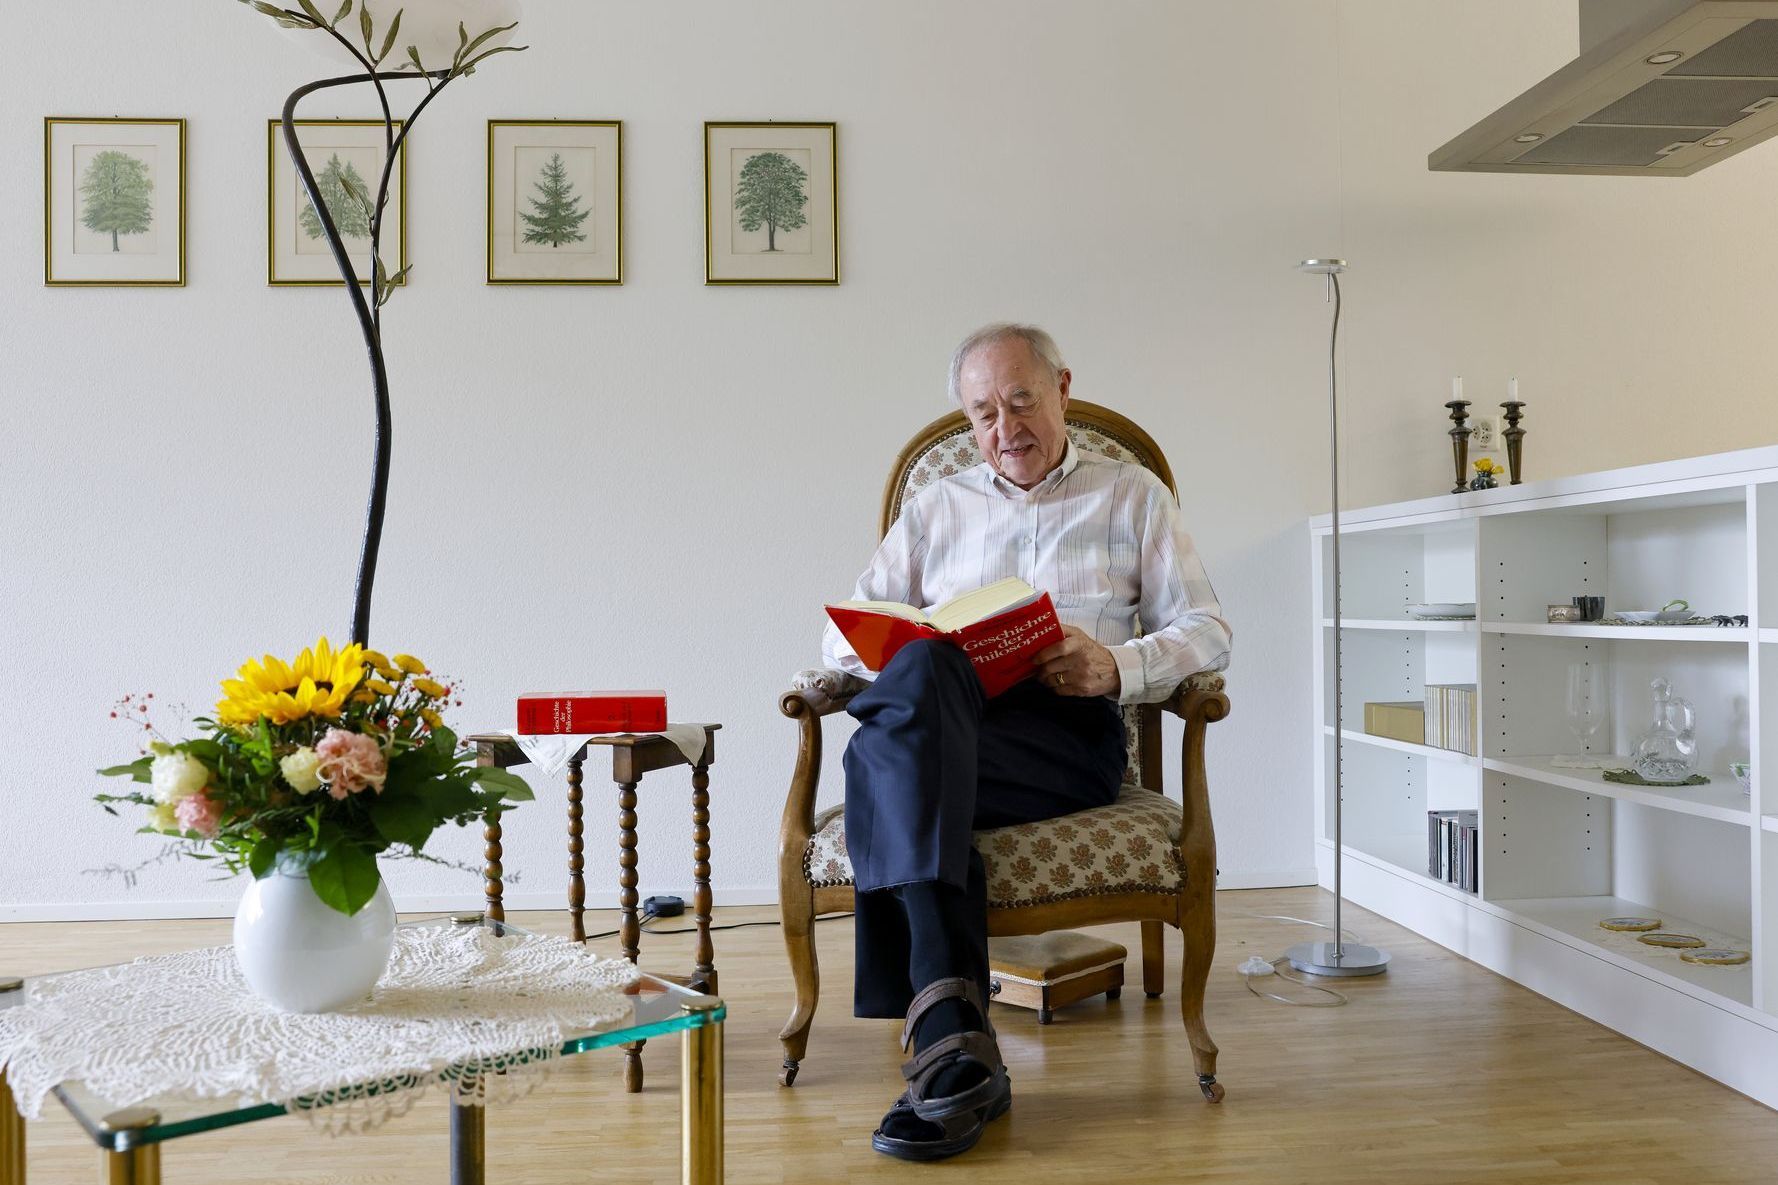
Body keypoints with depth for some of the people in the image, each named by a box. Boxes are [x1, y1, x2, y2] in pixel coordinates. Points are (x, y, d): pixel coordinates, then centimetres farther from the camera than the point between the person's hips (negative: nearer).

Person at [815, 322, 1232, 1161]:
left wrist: (1115, 666, -10)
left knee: (884, 756, -35)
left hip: (1070, 731, -2)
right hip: (941, 725, 3)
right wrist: (907, 656, -6)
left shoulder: (1132, 496, 21)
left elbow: (1207, 632, 11)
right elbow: (844, 632, 19)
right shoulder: (935, 508, 28)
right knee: (922, 668, -38)